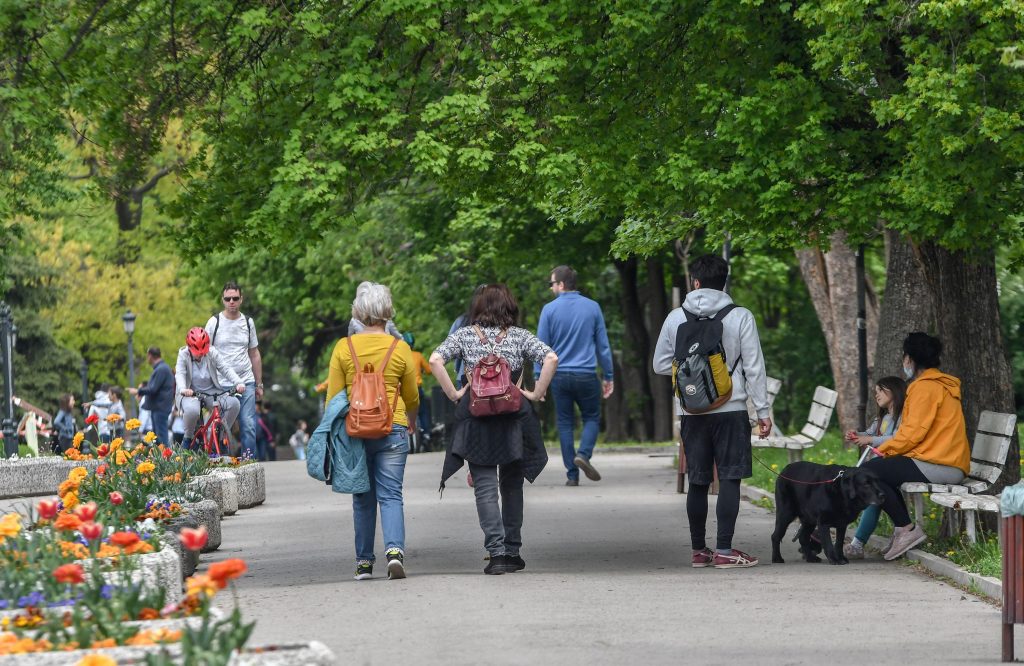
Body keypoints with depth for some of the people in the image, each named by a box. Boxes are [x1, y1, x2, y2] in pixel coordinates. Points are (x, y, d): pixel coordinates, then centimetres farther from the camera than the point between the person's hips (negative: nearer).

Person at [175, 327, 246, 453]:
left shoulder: (213, 353, -2)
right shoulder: (183, 355, -7)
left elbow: (226, 369, -10)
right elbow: (180, 374, -20)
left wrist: (238, 383, -27)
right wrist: (182, 389, -42)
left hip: (211, 392, 3)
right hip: (191, 393, -3)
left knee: (234, 403, -22)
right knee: (191, 410, -39)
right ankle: (188, 438, -8)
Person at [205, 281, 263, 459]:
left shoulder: (248, 322, 11)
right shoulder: (214, 322, 2)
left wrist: (259, 384, 15)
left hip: (246, 383, 2)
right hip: (221, 384, -2)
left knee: (248, 425, -6)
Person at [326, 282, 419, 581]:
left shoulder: (344, 348, -1)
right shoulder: (400, 348, 0)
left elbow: (333, 397, 0)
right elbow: (412, 398, 11)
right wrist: (408, 422, 31)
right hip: (393, 428, -1)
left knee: (363, 497, 11)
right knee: (390, 494, 1)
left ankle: (364, 562, 12)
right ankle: (394, 548, -20)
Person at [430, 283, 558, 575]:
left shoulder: (465, 335, 3)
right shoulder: (520, 336, 2)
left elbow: (435, 360, -10)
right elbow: (551, 358, -10)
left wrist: (454, 394, -4)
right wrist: (536, 393, -3)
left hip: (476, 419, -1)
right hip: (513, 419, 1)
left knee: (485, 488, 0)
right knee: (512, 485, 14)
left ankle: (496, 552, -13)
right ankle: (513, 551, 18)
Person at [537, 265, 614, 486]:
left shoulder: (550, 309, -3)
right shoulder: (592, 307, 2)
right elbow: (603, 345, 5)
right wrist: (608, 376, 12)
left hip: (559, 375, 0)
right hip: (587, 375, 0)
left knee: (565, 423, 9)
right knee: (591, 418, 14)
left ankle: (572, 475, 6)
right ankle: (584, 453, -12)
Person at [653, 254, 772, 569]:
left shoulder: (676, 318, 3)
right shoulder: (740, 317, -4)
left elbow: (660, 364, 10)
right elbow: (754, 368, -5)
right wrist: (763, 410, 0)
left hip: (692, 411, 3)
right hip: (731, 410, -3)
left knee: (698, 482, 10)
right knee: (729, 478, -1)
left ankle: (699, 550, 15)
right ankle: (724, 551, -5)